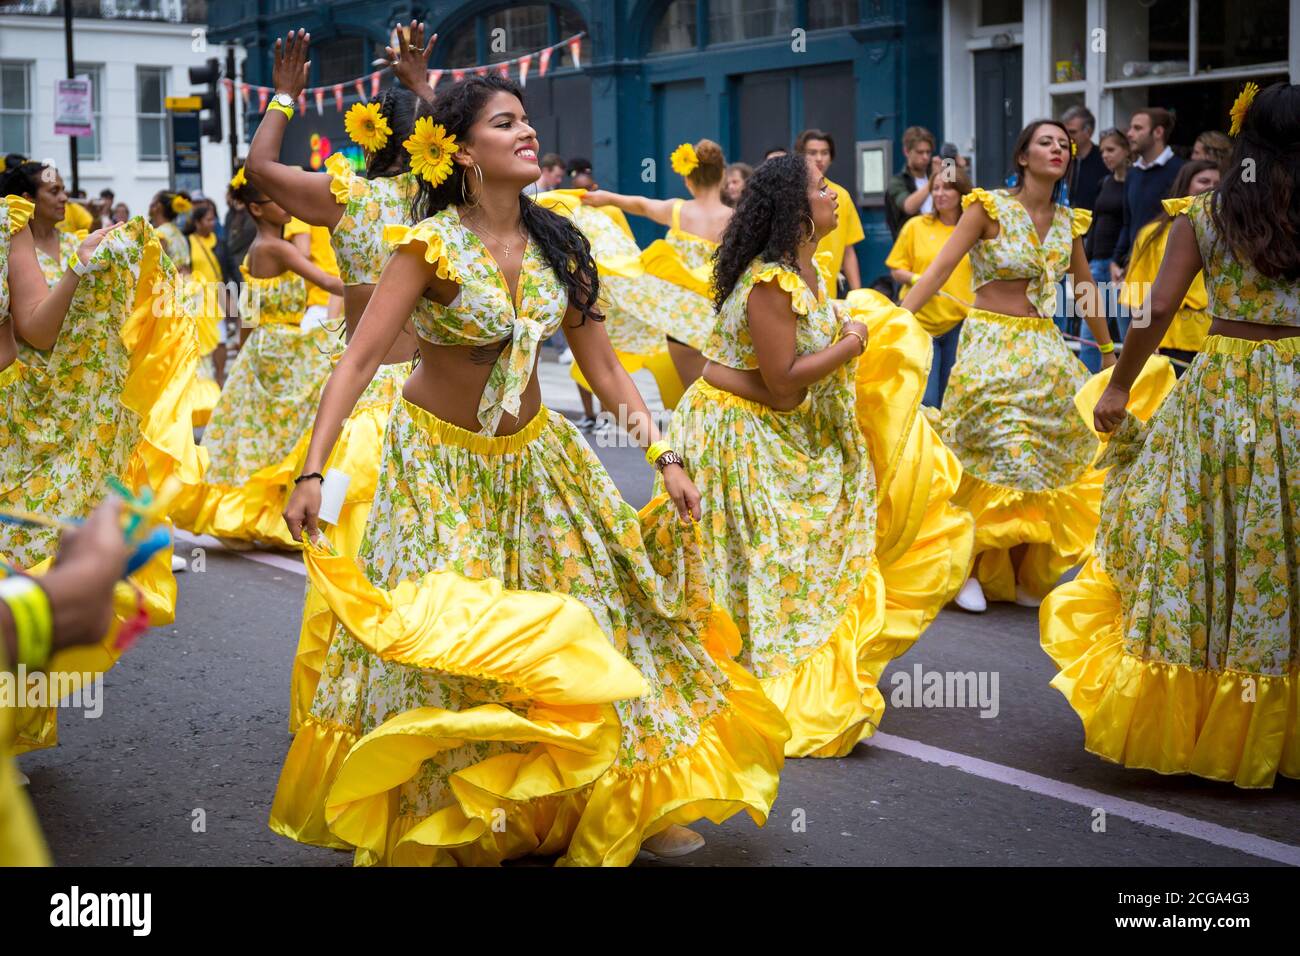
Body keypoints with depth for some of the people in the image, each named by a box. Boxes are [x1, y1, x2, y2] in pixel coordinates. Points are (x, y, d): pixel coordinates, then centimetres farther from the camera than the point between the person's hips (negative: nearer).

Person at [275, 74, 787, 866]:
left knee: (592, 615, 6)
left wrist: (666, 457, -8)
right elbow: (361, 358, -22)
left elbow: (601, 363, 0)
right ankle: (445, 823, 20)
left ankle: (626, 805, 22)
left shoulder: (556, 243, -4)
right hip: (441, 462, -5)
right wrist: (312, 473, -30)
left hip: (535, 453, 5)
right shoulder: (431, 245, -18)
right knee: (443, 640, -3)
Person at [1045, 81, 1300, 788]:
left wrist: (1118, 388, 0)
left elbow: (1158, 309, -7)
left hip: (1218, 389, 0)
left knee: (1194, 545, 10)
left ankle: (1173, 716, 17)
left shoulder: (1203, 215, -2)